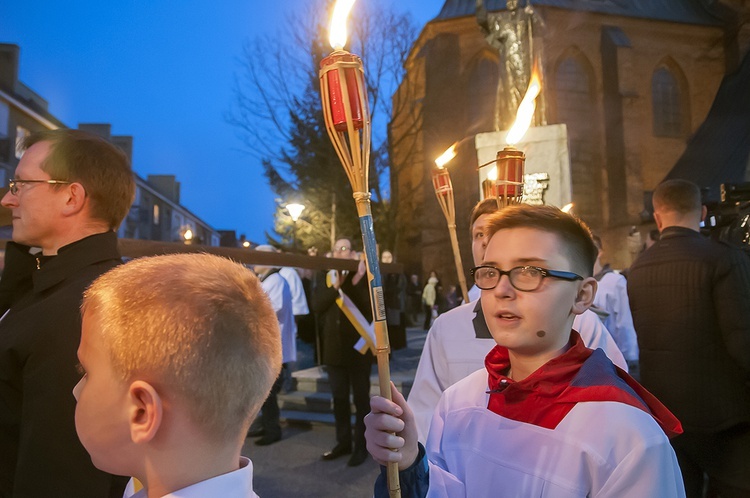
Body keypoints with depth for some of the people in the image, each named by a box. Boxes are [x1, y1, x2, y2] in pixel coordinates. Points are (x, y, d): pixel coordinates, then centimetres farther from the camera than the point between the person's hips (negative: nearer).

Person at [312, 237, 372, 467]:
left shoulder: (364, 277, -4)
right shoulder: (324, 279, 8)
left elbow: (371, 308, -15)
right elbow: (317, 306, -5)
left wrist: (357, 283, -22)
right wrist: (336, 286, -15)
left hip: (358, 347, -4)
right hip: (334, 348, 5)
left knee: (361, 399, 6)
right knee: (339, 399, 15)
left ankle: (361, 446, 17)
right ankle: (343, 442, 28)